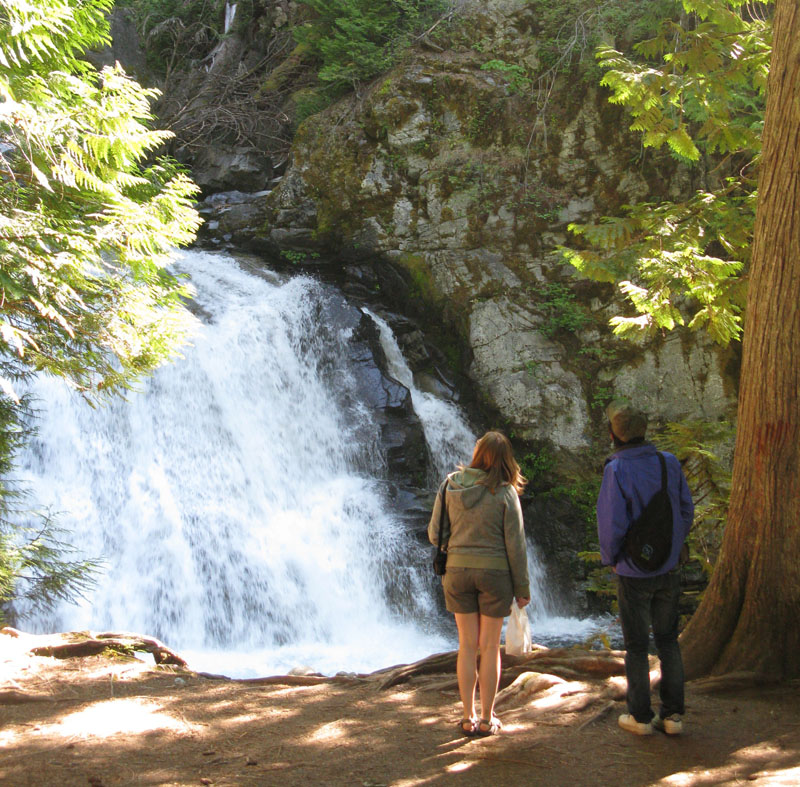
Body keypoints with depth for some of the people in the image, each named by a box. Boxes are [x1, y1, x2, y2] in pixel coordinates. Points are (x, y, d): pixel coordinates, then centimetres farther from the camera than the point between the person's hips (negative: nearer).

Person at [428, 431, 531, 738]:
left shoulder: (451, 485, -2)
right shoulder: (505, 493, -10)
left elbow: (435, 534, 1)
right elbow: (515, 545, -7)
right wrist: (522, 588, 1)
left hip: (458, 571, 2)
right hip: (495, 574, -2)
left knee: (467, 645, 11)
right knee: (490, 647, 8)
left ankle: (468, 718, 15)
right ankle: (487, 719, 14)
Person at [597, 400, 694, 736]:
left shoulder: (617, 470, -18)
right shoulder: (670, 463, -3)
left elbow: (611, 525, -19)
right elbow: (687, 513, 4)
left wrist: (610, 559, -1)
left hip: (634, 573, -4)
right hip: (669, 570, 4)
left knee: (636, 645, 8)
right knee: (668, 640, 15)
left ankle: (641, 717, 18)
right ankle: (673, 714, 19)